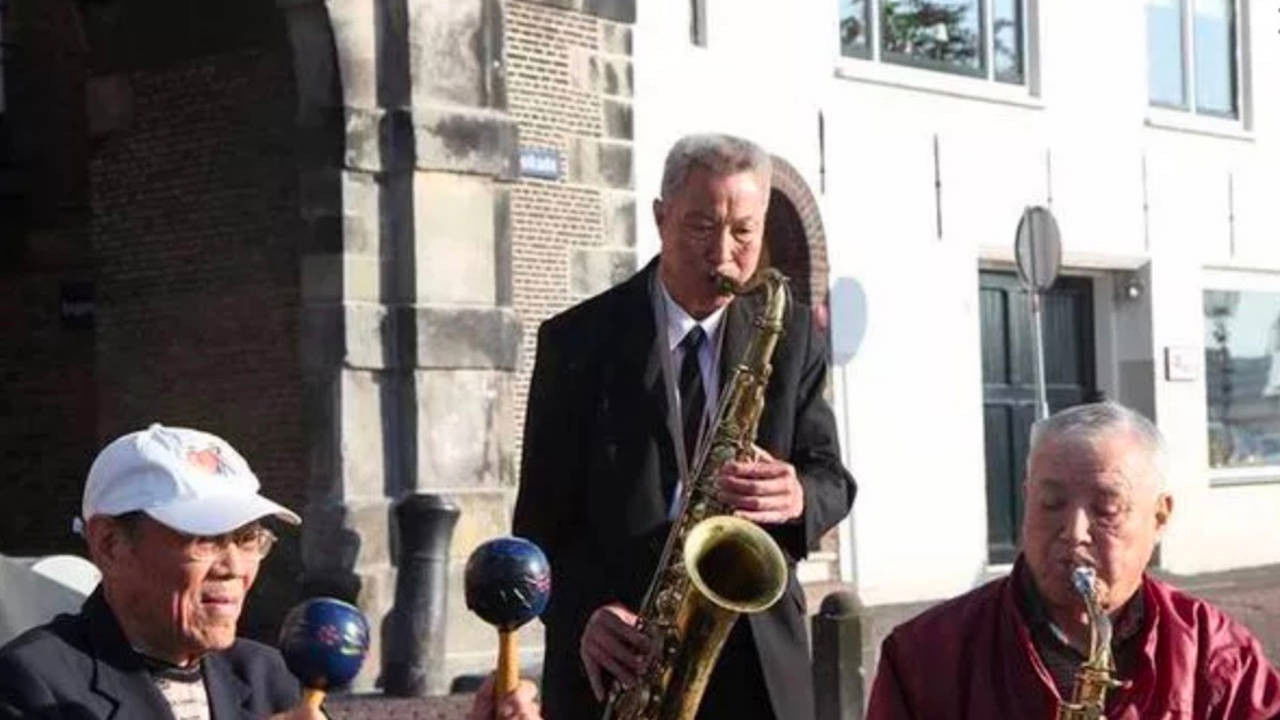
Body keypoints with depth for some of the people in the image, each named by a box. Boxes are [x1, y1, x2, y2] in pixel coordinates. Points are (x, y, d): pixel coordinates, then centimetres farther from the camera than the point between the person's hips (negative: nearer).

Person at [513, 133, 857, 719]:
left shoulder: (791, 336, 7)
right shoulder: (577, 340, 1)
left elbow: (830, 476, 4)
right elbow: (543, 510, 0)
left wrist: (798, 497, -20)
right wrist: (584, 612, -17)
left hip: (756, 655, 2)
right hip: (614, 656, -1)